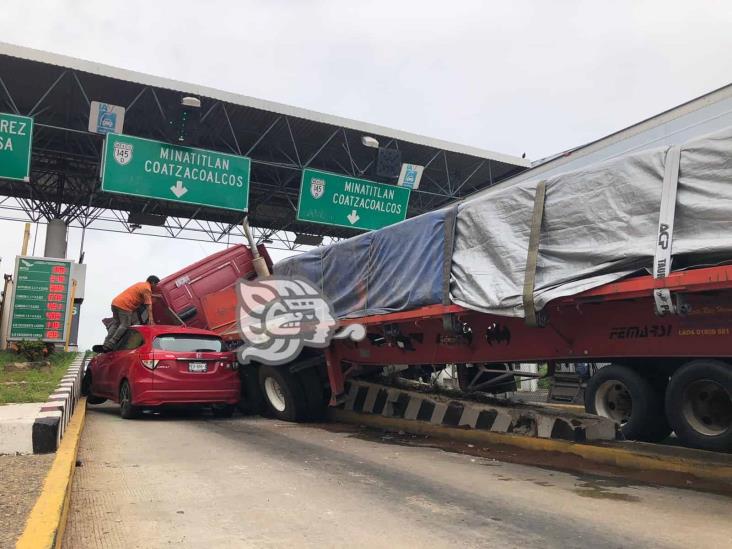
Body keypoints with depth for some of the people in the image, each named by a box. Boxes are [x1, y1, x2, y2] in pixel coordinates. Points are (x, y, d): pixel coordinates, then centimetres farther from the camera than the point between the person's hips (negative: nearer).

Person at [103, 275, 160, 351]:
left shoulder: (141, 284, 24)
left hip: (115, 302, 9)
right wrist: (151, 319, -14)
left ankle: (106, 343, 4)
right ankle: (111, 344, -14)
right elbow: (148, 305, -12)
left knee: (115, 324, 11)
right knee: (124, 325, -7)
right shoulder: (147, 289, -6)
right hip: (125, 306, -9)